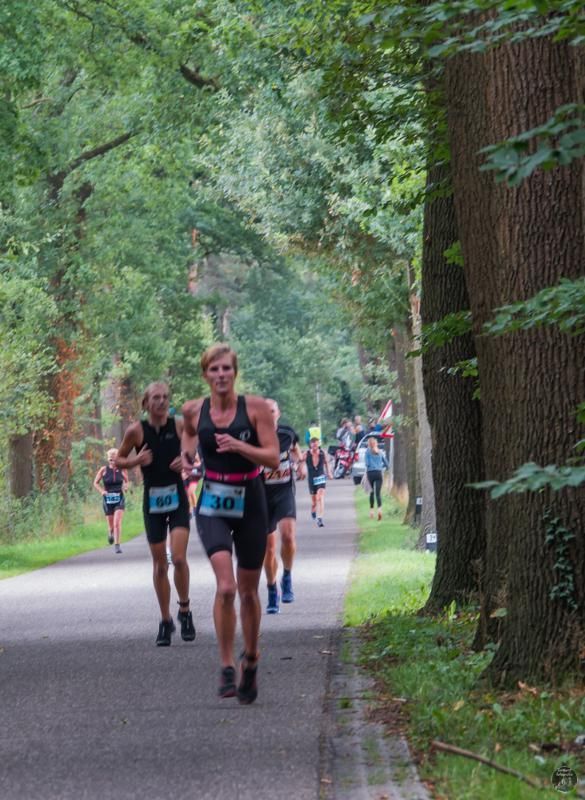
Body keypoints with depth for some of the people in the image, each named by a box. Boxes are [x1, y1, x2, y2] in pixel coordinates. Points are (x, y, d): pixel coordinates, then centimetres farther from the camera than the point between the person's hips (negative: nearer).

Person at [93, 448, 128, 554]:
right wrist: (102, 491, -12)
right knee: (111, 525, 11)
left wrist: (125, 487, -7)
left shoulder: (122, 469, -2)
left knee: (117, 523, -18)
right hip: (108, 500, 1)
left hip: (119, 499, -1)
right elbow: (96, 483, 6)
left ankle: (117, 545, -12)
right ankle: (110, 532, 47)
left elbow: (126, 481, 16)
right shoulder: (103, 470, -4)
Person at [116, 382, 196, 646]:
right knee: (160, 564, 5)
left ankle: (184, 610, 8)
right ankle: (165, 621, 18)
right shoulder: (136, 430, -4)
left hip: (177, 498, -1)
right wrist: (136, 461, -14)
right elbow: (119, 460, 6)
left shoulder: (179, 425, -3)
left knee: (179, 558, -14)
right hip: (152, 500, 1)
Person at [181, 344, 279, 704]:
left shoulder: (255, 407, -7)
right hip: (212, 506, 0)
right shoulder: (194, 410, -1)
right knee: (225, 586, -19)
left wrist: (239, 446, -26)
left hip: (250, 505, 0)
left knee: (248, 592, 10)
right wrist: (187, 453, 4)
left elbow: (274, 458, -11)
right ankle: (227, 667, -12)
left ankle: (250, 661, 31)